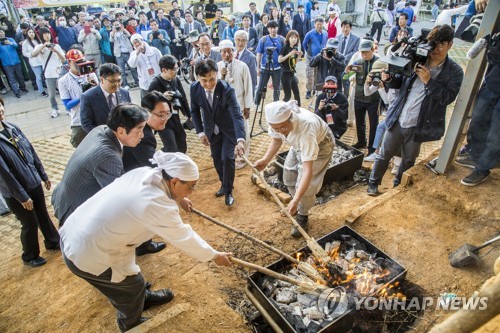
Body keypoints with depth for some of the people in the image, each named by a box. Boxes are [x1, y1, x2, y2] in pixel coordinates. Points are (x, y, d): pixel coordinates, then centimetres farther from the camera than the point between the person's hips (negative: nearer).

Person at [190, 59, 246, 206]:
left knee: (227, 158, -10)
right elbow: (195, 111, -2)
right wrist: (200, 132, -9)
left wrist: (240, 140, -51)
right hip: (211, 130, 4)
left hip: (229, 129, -4)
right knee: (217, 160, 13)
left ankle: (228, 191, 12)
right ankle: (224, 184, 38)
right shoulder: (195, 88, -19)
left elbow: (237, 115, -38)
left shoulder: (227, 89, -31)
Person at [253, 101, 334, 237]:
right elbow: (277, 140, -4)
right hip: (299, 143, 7)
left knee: (305, 185, -12)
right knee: (289, 175, 11)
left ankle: (302, 217, 15)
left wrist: (295, 200, -49)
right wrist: (265, 160, -17)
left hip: (320, 144, -6)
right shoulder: (277, 121, -28)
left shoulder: (306, 128, -46)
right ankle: (298, 206, 38)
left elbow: (308, 170, -45)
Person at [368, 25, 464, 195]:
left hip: (417, 126, -1)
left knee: (408, 161, 15)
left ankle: (397, 185, 35)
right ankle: (373, 183, 24)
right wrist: (389, 79, -11)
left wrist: (428, 81, -22)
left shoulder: (454, 72, -3)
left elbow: (447, 98, -13)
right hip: (397, 120, 1)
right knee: (384, 155, 8)